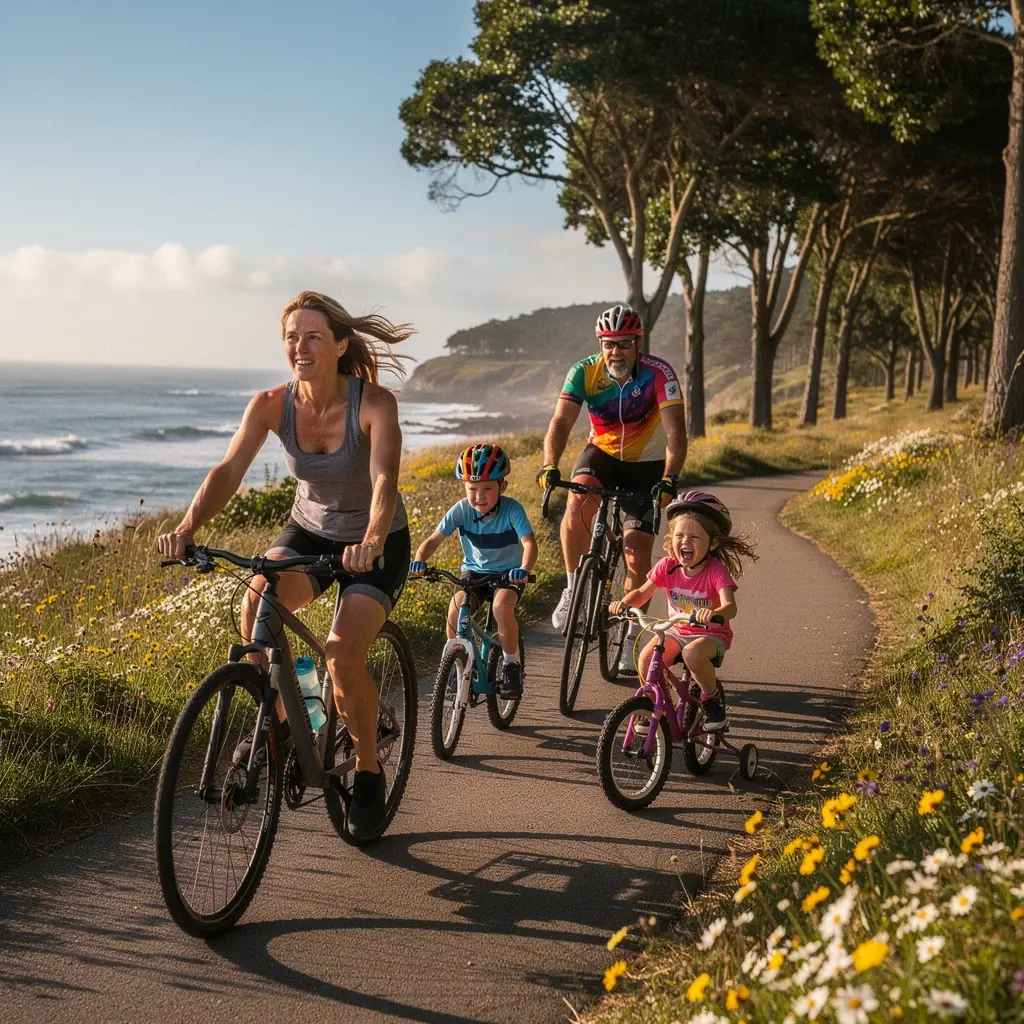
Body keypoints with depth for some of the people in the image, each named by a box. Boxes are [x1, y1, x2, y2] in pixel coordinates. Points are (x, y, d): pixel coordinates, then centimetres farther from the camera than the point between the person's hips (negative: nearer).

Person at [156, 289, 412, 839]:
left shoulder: (374, 403, -23)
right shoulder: (271, 404, -13)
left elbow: (384, 479, -37)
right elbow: (228, 470, -23)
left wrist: (371, 541, -56)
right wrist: (188, 526, -42)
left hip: (376, 544, -3)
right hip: (308, 530, 3)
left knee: (343, 655, -22)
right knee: (257, 601, -27)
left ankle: (368, 769, 4)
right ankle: (278, 721, -6)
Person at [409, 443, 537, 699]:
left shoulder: (512, 509, -20)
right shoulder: (461, 510, -14)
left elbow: (529, 542, -29)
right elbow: (434, 539, -15)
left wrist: (524, 569, -50)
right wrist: (419, 561, -36)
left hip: (507, 573, -2)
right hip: (474, 572, 3)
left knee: (502, 608, -32)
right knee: (455, 611, -25)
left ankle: (512, 666, -8)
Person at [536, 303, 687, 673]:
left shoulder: (658, 373, -25)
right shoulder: (584, 372, -19)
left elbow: (676, 431, -32)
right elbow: (561, 422, -28)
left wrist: (669, 479, -47)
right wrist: (550, 466, -46)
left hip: (647, 464, -1)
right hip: (602, 453, 1)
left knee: (638, 554, -6)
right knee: (578, 501, -32)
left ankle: (630, 639, 11)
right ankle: (573, 588, -12)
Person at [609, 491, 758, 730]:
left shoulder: (717, 571, -19)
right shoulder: (667, 566, -7)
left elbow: (730, 606, -32)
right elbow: (642, 593, -4)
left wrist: (714, 614, -55)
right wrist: (625, 602, -28)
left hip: (711, 635, -4)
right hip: (676, 631, 4)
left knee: (693, 654, -38)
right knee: (646, 658, -23)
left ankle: (713, 699, -8)